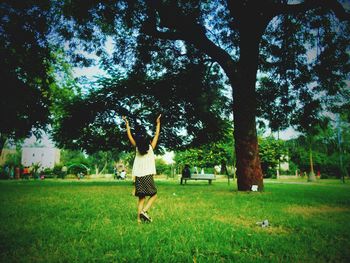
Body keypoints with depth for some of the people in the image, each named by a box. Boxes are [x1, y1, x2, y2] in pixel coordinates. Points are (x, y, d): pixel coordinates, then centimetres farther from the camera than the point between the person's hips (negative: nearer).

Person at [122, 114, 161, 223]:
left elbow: (130, 136, 12)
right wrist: (158, 123, 12)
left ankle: (139, 218, 5)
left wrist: (127, 124, 18)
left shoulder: (137, 148, 3)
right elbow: (156, 135, 5)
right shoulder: (151, 147, -3)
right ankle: (144, 211, -10)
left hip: (138, 177, 4)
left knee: (141, 198, 9)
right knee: (154, 195, 9)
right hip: (148, 176, -4)